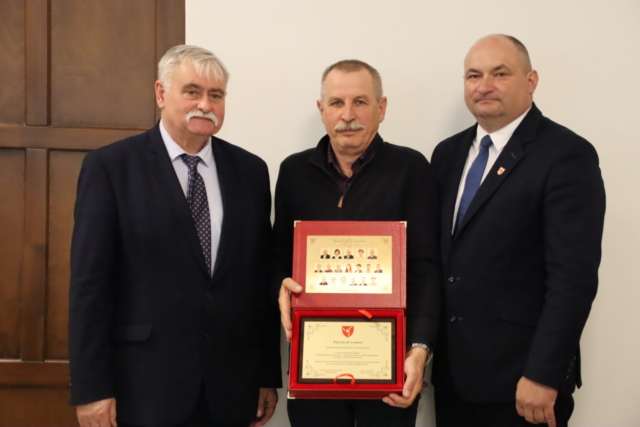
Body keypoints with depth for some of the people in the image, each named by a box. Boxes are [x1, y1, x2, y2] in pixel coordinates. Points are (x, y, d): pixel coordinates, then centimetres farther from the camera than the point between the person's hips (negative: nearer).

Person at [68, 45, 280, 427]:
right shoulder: (110, 167, -3)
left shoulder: (250, 170, 7)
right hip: (144, 387, -3)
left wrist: (268, 375, 6)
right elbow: (90, 282, -6)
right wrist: (91, 388, -10)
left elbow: (262, 277, 7)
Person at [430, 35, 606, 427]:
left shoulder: (567, 155, -11)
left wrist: (544, 375, -19)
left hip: (519, 375, -6)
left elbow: (574, 277, -16)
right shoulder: (449, 154, 10)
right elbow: (439, 255, 12)